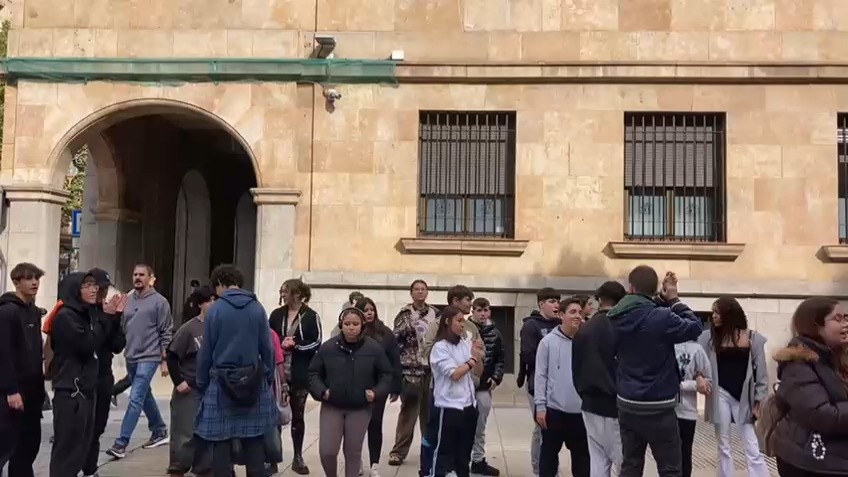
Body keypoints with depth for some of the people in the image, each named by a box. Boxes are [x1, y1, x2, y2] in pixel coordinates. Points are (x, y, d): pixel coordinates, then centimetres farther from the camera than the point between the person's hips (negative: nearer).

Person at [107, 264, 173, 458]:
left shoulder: (159, 301, -8)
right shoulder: (128, 300, 8)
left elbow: (166, 333, -8)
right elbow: (122, 328, 16)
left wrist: (164, 360, -9)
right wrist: (123, 351, 13)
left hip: (149, 358, -7)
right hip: (131, 358, 7)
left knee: (135, 400, -10)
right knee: (145, 397, 16)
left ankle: (121, 443, -6)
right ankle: (160, 432, 31)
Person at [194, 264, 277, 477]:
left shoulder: (215, 309, -5)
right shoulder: (257, 308, -1)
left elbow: (206, 351, -2)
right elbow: (267, 348, 1)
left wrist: (201, 383, 8)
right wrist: (268, 377, 10)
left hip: (221, 383, -2)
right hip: (253, 383, 2)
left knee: (221, 441, 6)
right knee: (254, 441, 9)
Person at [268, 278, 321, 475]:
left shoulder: (311, 316, -3)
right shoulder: (276, 314, 6)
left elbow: (317, 342, -7)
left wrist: (295, 345, -14)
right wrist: (281, 344, -13)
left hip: (300, 374, -2)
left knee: (297, 415, 10)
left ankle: (298, 457, 21)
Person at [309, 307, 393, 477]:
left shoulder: (374, 348, -7)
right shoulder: (328, 347, -7)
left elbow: (386, 375, 3)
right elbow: (313, 373, 4)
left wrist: (377, 393, -13)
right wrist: (321, 391, -12)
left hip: (360, 409, 0)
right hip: (331, 407, 0)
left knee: (353, 452, 10)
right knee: (326, 451, -3)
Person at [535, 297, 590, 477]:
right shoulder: (548, 341, -5)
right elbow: (541, 375, -5)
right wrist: (540, 405, -7)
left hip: (581, 410, 2)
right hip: (554, 409, -2)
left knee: (582, 454, 15)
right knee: (549, 452, 11)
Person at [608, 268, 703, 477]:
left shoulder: (617, 318, -1)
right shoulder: (661, 317, -20)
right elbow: (695, 327, -5)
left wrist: (662, 300, 4)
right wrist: (673, 300, 2)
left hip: (626, 404, 6)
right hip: (657, 407, -5)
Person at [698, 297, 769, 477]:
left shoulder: (753, 338, -1)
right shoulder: (710, 337, 1)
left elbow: (761, 372, 1)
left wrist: (759, 401, -2)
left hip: (744, 397, -1)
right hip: (720, 395, 1)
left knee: (753, 450, -2)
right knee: (723, 447, 10)